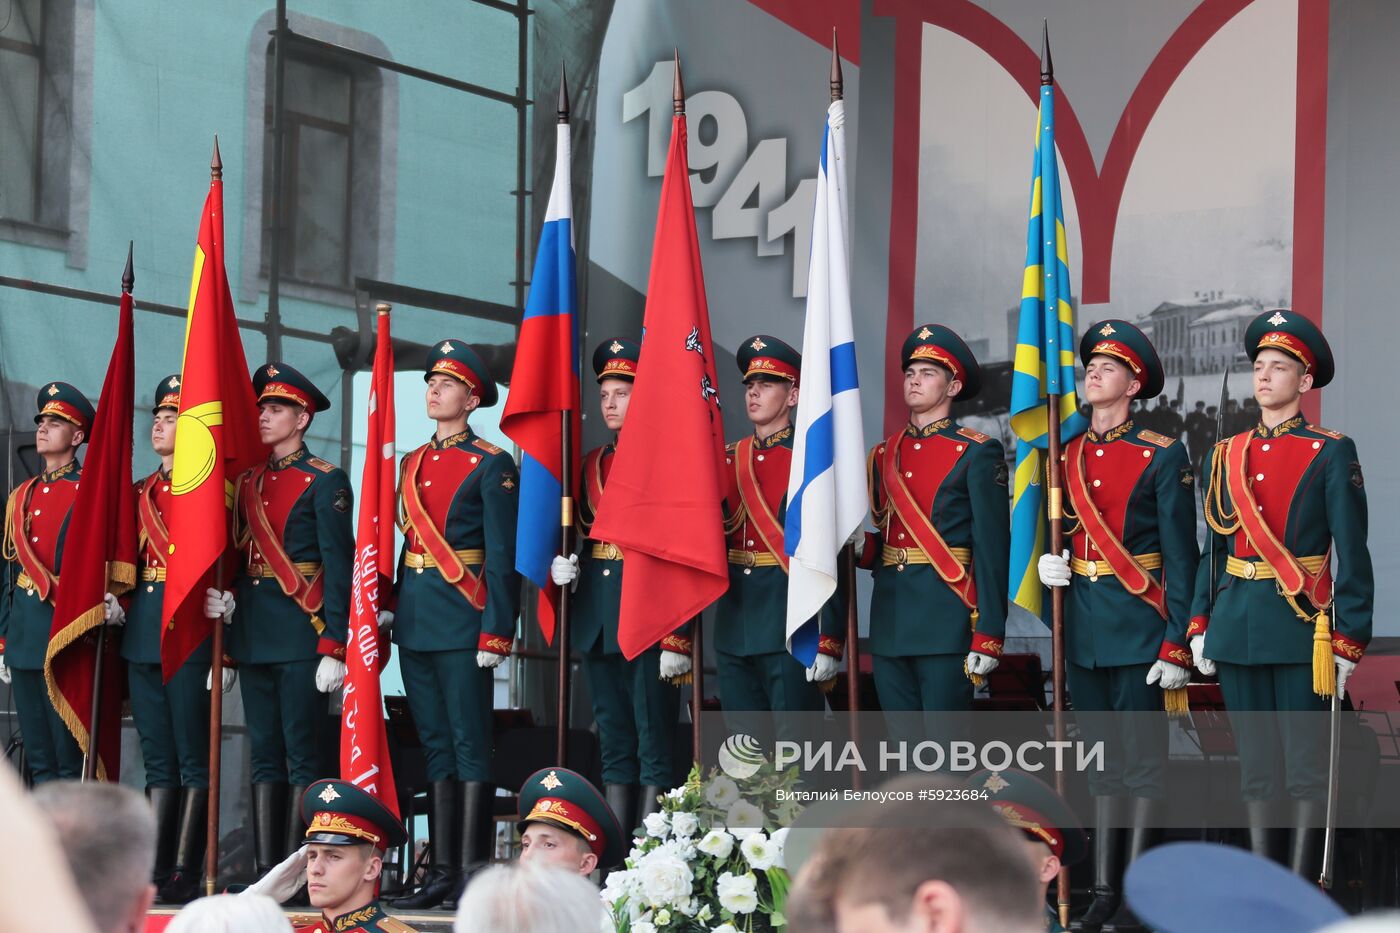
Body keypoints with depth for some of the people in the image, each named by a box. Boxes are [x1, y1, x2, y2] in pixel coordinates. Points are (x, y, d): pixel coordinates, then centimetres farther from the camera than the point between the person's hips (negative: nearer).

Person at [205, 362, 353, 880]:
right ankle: (265, 873, 9)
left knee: (303, 755, -5)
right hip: (253, 633, 7)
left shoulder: (325, 482, -5)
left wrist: (333, 648, -15)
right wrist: (225, 599, -1)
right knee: (265, 755, 7)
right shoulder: (249, 482, 15)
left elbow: (338, 567, -9)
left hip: (301, 632, -7)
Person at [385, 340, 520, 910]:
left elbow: (503, 556, -9)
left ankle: (473, 877, -5)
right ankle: (442, 873, 11)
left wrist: (496, 633, -15)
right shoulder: (413, 464, 16)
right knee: (436, 747, 9)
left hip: (463, 618, -7)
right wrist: (393, 607, 12)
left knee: (470, 746, -5)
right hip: (415, 617, 7)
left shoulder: (491, 465, -5)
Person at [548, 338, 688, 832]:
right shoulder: (592, 463, 15)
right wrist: (561, 564, -1)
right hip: (597, 619, 7)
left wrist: (677, 639, -18)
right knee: (614, 745, 10)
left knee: (654, 742, -5)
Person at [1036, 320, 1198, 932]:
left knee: (1142, 759, -1)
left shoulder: (1162, 456, -6)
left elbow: (1181, 557, -8)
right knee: (1103, 758, 10)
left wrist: (1177, 646, -12)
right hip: (1082, 624, 5)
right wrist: (1046, 565, -3)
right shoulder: (1066, 455, 10)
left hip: (1138, 624, -5)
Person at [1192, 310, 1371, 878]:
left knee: (1306, 766, -3)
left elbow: (1352, 554, -4)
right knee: (1254, 766, 9)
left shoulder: (1331, 454, -2)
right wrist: (1199, 626, 9)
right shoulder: (1225, 456, 13)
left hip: (1301, 629, -5)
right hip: (1237, 626, 5)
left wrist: (1348, 641, -9)